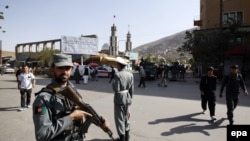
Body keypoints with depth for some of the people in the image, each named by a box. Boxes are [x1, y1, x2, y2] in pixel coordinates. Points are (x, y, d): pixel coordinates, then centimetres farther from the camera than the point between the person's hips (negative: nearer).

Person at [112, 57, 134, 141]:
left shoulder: (117, 75, -18)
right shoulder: (130, 74, 1)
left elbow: (116, 89, -21)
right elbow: (131, 89, 5)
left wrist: (113, 84, -2)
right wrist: (130, 99, 15)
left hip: (119, 99, -7)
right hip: (127, 98, 7)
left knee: (119, 118, 6)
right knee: (126, 117, 20)